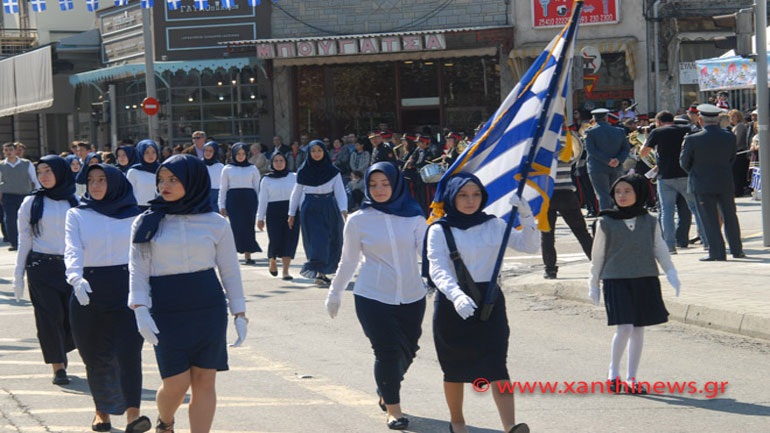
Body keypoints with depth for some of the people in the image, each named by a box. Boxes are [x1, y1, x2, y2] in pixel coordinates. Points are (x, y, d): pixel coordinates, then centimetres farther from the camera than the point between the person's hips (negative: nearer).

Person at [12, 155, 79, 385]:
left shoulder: (75, 202, 6)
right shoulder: (31, 203, 3)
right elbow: (24, 241, 5)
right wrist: (18, 275, 2)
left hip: (70, 266, 2)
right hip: (41, 267, -1)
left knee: (75, 319, 0)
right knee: (50, 318, -6)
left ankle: (60, 353, 27)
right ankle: (58, 367, 3)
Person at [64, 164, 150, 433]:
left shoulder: (133, 215, 5)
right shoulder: (76, 216, 3)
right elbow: (72, 250, -12)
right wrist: (76, 278, -30)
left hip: (126, 289, -1)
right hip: (88, 290, 1)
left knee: (129, 350, -14)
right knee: (95, 356, 8)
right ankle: (101, 410, 27)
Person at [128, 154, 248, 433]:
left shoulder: (215, 224, 3)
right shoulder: (146, 224, 2)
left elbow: (230, 271, 8)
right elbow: (138, 271, 0)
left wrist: (240, 314, 4)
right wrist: (140, 311, -13)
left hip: (208, 308, 1)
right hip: (166, 311, -1)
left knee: (204, 381, -1)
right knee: (176, 382, -3)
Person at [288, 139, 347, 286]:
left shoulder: (333, 171, 3)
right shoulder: (303, 172, 2)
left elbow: (340, 191, -2)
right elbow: (296, 193, 8)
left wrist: (343, 209, -17)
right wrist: (291, 214, 6)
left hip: (329, 209, 2)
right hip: (310, 209, -2)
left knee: (331, 242, 5)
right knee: (317, 241, -12)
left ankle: (322, 272, 18)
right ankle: (318, 274, -17)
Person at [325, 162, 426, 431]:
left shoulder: (414, 217, 0)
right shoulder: (359, 220, -2)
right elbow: (348, 262, 8)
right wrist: (334, 293, 14)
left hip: (412, 297, 2)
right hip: (373, 297, -2)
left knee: (407, 351, 11)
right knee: (387, 350, -8)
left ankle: (385, 389, 41)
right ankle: (392, 409, 9)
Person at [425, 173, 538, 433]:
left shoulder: (493, 226, 7)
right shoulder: (440, 230, -4)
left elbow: (529, 246, 1)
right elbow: (438, 269, -17)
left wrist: (526, 217, -16)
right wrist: (456, 295, -35)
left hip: (489, 302, 1)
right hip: (453, 304, -1)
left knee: (496, 364, -12)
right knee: (455, 368, 11)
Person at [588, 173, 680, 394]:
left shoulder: (649, 222, 6)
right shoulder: (606, 223, 0)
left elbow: (660, 249, 8)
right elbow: (597, 255, 6)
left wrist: (671, 273, -5)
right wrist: (593, 284, 8)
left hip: (645, 280, 3)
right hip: (617, 281, -3)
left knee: (638, 330, 7)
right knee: (625, 327, -14)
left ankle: (632, 378, 16)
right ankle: (613, 373, 2)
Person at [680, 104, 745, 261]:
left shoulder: (692, 140, -15)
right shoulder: (730, 137, -4)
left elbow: (684, 163, -4)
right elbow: (732, 159, 7)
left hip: (703, 185, -3)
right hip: (726, 183, 4)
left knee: (710, 220, 2)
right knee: (730, 217, 16)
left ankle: (717, 252, 1)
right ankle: (737, 249, 24)